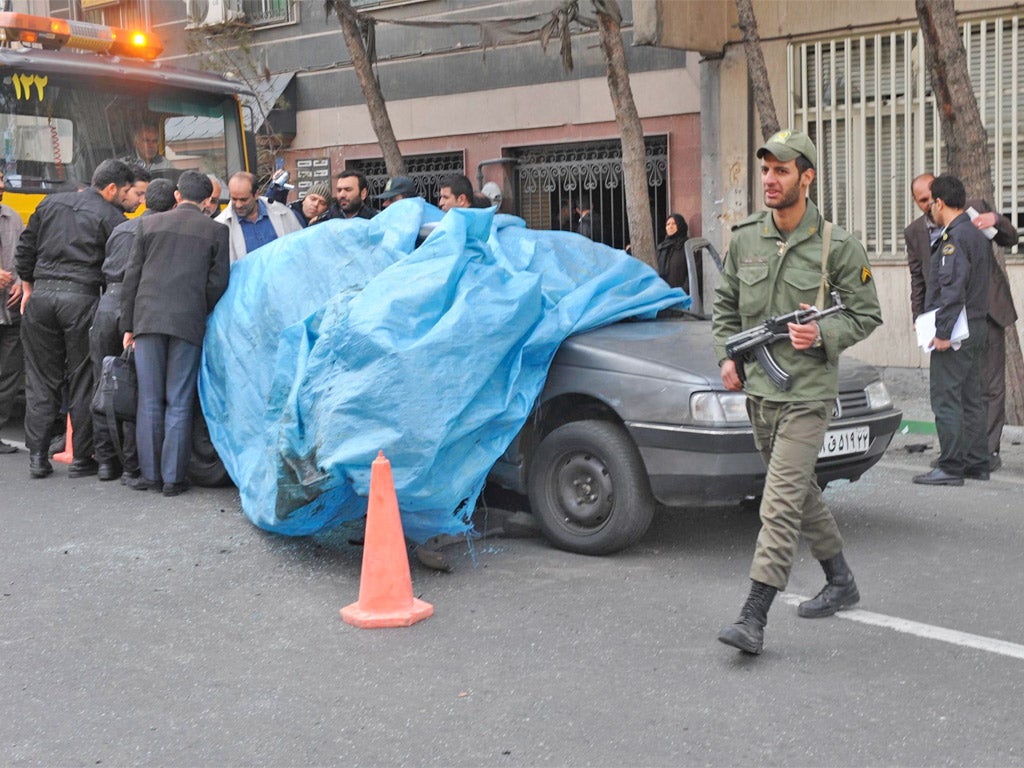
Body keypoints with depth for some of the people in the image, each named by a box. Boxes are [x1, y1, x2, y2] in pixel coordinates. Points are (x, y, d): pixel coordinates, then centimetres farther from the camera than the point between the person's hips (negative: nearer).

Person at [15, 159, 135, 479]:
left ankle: (37, 456, 8)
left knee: (41, 380, 10)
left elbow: (25, 249, 17)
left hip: (41, 296, 4)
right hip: (81, 297, -4)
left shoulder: (51, 203, 15)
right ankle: (82, 459, 8)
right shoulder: (111, 216, 0)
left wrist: (28, 288, 24)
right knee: (83, 381, 5)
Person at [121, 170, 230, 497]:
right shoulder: (216, 231, 5)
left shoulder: (149, 223, 9)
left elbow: (132, 275, 8)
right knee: (179, 403, 3)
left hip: (148, 318, 1)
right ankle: (173, 477, 3)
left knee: (149, 400, 8)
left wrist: (128, 324, 11)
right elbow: (217, 283, 0)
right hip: (189, 323, -1)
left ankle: (149, 473, 11)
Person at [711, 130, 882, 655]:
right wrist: (726, 356, 2)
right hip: (758, 390, 6)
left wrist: (823, 335, -17)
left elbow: (866, 314, 0)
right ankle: (841, 583, 37)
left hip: (807, 393, -6)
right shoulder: (744, 240, 5)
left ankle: (753, 619, -12)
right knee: (801, 492, 18)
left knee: (781, 503, -12)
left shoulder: (837, 247, -7)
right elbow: (724, 305, 17)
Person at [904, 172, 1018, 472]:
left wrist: (996, 221, -15)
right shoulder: (914, 232, 5)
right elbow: (918, 279, 13)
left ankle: (988, 450, 4)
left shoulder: (974, 209, -2)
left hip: (985, 310, -3)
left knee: (989, 384, -2)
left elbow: (1010, 240, 5)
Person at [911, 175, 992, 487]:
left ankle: (951, 467, -5)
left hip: (956, 331, -10)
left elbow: (953, 288, -22)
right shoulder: (978, 235, 16)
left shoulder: (956, 237, -15)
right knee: (971, 399, 14)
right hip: (977, 327, 10)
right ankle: (977, 463, 18)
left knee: (946, 400, -6)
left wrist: (943, 332, -21)